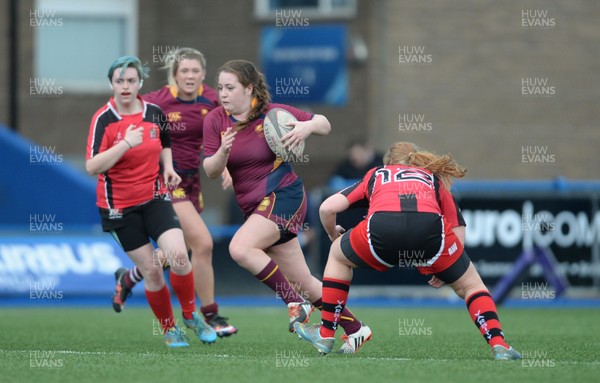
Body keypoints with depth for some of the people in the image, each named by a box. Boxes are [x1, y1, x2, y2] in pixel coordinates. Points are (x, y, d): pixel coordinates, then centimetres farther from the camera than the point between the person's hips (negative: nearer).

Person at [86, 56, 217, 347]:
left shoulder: (154, 113, 1)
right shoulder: (103, 119, -13)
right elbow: (92, 167, -23)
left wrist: (168, 168, 3)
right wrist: (126, 144, -31)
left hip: (155, 198, 3)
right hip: (119, 206, -3)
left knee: (178, 256, -17)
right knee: (152, 271, -3)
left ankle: (191, 315, 6)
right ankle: (169, 329, 18)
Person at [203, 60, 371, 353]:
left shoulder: (273, 113, -8)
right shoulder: (215, 120, 1)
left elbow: (324, 125, 1)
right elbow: (211, 171, -2)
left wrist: (308, 126, -21)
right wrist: (223, 151, -23)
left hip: (283, 196, -6)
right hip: (253, 206, 6)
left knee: (240, 248, -28)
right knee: (301, 281, 8)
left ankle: (296, 303, -17)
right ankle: (355, 329, 21)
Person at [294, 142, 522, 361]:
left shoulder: (376, 175, 37)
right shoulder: (434, 179, 37)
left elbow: (327, 208, 29)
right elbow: (455, 233, 26)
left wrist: (333, 235, 50)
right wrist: (443, 269, 41)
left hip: (381, 227, 0)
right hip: (430, 224, 0)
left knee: (338, 256, 32)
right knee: (470, 284, 24)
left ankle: (325, 335, 33)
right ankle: (498, 345, 6)